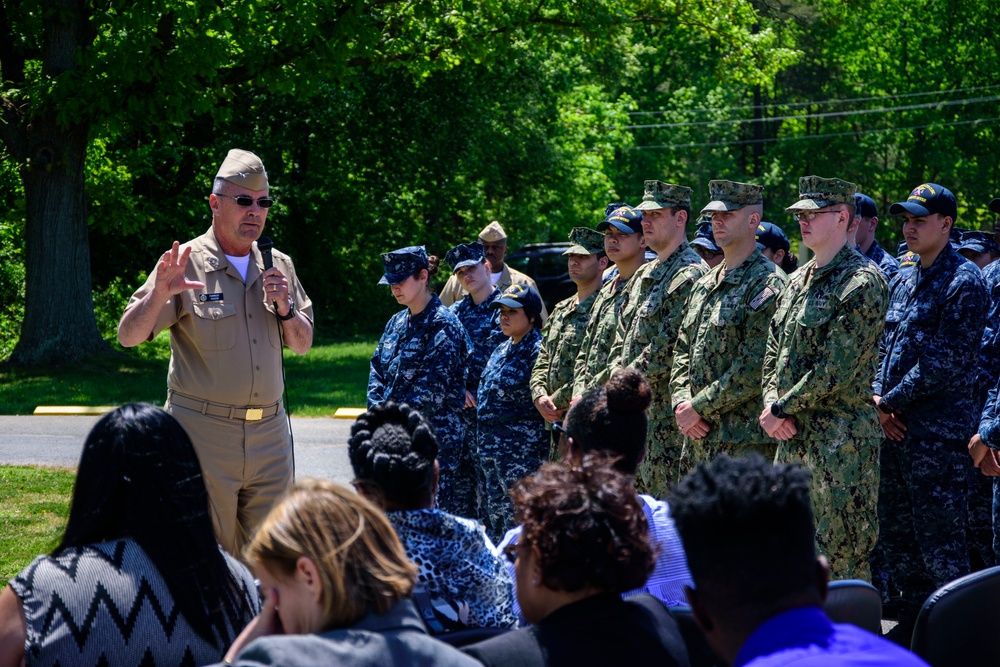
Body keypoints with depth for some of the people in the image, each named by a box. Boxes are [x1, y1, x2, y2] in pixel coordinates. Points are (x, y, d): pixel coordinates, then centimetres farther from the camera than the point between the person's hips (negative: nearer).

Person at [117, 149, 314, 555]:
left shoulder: (278, 265, 11)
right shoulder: (187, 264, -4)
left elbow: (302, 345, 16)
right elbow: (128, 336, -10)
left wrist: (285, 308, -4)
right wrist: (158, 294, -28)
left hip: (270, 431, 5)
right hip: (203, 433, -5)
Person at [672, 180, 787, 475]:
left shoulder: (768, 283, -9)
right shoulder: (704, 285, 19)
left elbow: (755, 366, -17)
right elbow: (682, 351, 19)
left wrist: (699, 407, -14)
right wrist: (681, 403, 0)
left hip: (745, 440, -8)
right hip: (697, 435, 8)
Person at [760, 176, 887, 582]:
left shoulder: (861, 282, -11)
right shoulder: (799, 280, 16)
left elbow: (836, 369, -17)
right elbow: (773, 354, 18)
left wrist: (781, 410, -11)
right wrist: (771, 405, -1)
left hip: (841, 440, -9)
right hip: (792, 438, 9)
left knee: (842, 556, -6)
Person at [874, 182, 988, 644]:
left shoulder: (964, 282, -11)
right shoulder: (904, 282, 15)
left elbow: (946, 361, -17)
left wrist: (892, 401, -13)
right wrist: (878, 398, -1)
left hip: (938, 432, -9)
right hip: (895, 428, 9)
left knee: (939, 538, -5)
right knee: (896, 531, 14)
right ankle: (912, 626, 24)